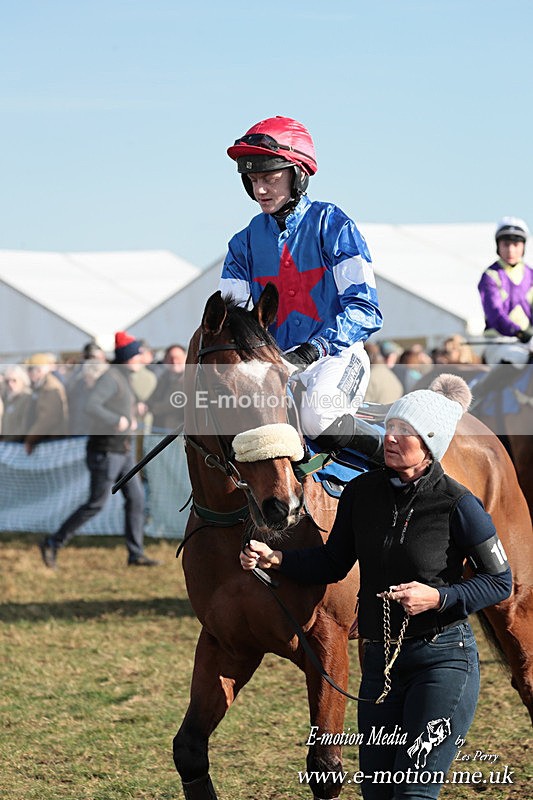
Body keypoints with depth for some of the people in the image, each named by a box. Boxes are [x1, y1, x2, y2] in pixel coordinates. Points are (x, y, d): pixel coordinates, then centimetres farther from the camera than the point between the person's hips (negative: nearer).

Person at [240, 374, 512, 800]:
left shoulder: (457, 504, -14)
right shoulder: (362, 493, 0)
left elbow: (500, 580, -7)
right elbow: (332, 564, 11)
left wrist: (437, 597, -20)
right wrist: (275, 558, -4)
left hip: (443, 658, -6)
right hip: (380, 660, 6)